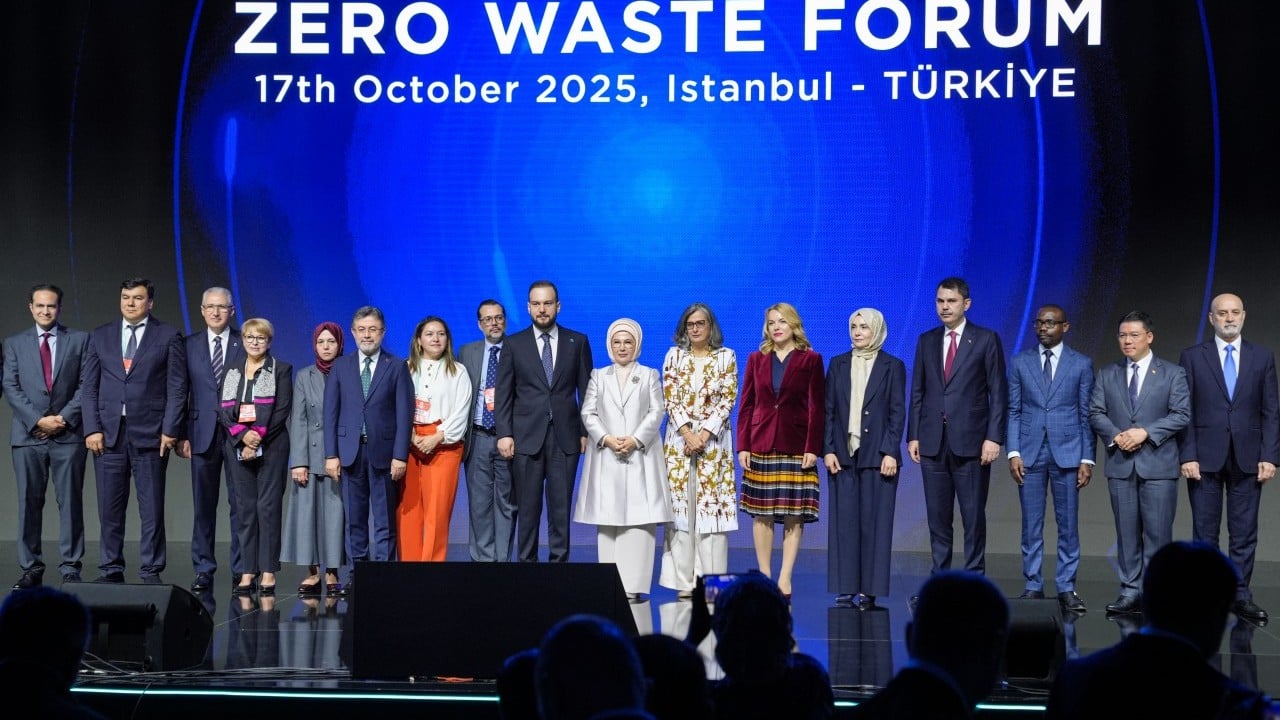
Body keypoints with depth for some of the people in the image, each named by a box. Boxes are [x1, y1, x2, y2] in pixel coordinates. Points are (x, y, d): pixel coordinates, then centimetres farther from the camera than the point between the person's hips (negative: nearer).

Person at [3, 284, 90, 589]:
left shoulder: (79, 340, 8)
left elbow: (86, 385, 2)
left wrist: (64, 419, -9)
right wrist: (37, 420, -9)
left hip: (68, 434, -1)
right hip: (27, 435, 1)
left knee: (70, 502, -1)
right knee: (29, 503, 2)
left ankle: (70, 568, 3)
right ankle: (31, 569, 7)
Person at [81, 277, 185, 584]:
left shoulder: (168, 336, 4)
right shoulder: (101, 336, 12)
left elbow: (176, 387, 0)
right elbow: (89, 387, 9)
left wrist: (170, 431, -8)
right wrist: (92, 429, -2)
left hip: (150, 433, -3)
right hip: (108, 433, 3)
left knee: (152, 509, 0)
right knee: (109, 508, 5)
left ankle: (151, 571, 6)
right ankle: (111, 569, 12)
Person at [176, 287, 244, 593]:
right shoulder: (189, 345, 8)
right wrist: (181, 435, -1)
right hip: (203, 434, 1)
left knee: (240, 503, 1)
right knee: (203, 505, 5)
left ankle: (241, 569, 7)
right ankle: (203, 570, 11)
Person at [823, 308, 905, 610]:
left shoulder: (892, 366, 3)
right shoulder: (838, 364, 11)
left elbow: (898, 412, -1)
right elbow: (828, 410, 8)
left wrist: (890, 452, -10)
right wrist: (827, 449, -2)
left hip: (878, 455, -2)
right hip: (843, 454, 2)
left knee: (875, 522, -2)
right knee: (844, 521, 1)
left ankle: (870, 590, 2)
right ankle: (846, 588, 5)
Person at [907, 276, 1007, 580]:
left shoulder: (986, 339, 1)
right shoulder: (927, 340, 12)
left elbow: (998, 393, -2)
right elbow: (917, 392, 12)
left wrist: (994, 437, -10)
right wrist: (913, 435, 4)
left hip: (971, 441, -3)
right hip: (933, 441, 4)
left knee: (973, 516, 0)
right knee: (937, 516, 6)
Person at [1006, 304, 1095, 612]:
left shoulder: (1081, 364, 4)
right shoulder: (1019, 363, 7)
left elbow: (1086, 415, 3)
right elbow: (1013, 411, 6)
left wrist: (1087, 459, -2)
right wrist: (1013, 453, -4)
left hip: (1067, 453, -1)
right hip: (1030, 454, 1)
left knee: (1068, 525, 1)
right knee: (1031, 525, 3)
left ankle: (1066, 588, 7)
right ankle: (1033, 586, 10)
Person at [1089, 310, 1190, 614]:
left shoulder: (1173, 373, 4)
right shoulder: (1107, 374, 13)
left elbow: (1181, 414, -5)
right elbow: (1096, 413, 7)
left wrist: (1145, 432, -16)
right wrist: (1115, 436, -12)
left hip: (1158, 465, -3)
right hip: (1120, 464, 3)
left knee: (1158, 532, -3)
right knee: (1126, 532, 5)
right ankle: (1130, 591, 9)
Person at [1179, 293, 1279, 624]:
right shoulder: (1192, 357, 3)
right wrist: (1187, 456, -8)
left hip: (1247, 458, 1)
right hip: (1205, 457, -1)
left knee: (1245, 533, 4)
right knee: (1205, 533, 3)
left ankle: (1241, 595, 10)